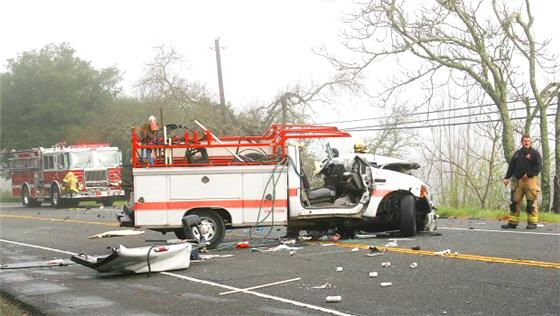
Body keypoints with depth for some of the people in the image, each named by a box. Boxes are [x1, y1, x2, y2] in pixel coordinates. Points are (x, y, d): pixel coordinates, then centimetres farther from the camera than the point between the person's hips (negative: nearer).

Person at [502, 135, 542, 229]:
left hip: (530, 180, -5)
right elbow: (511, 166, 17)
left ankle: (532, 222, -2)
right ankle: (513, 222, 6)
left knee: (531, 202, -7)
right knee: (515, 201, 3)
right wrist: (507, 178, 6)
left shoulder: (535, 153, 4)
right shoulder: (517, 153, 19)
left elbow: (539, 166, -6)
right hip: (518, 181, 5)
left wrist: (529, 174, -14)